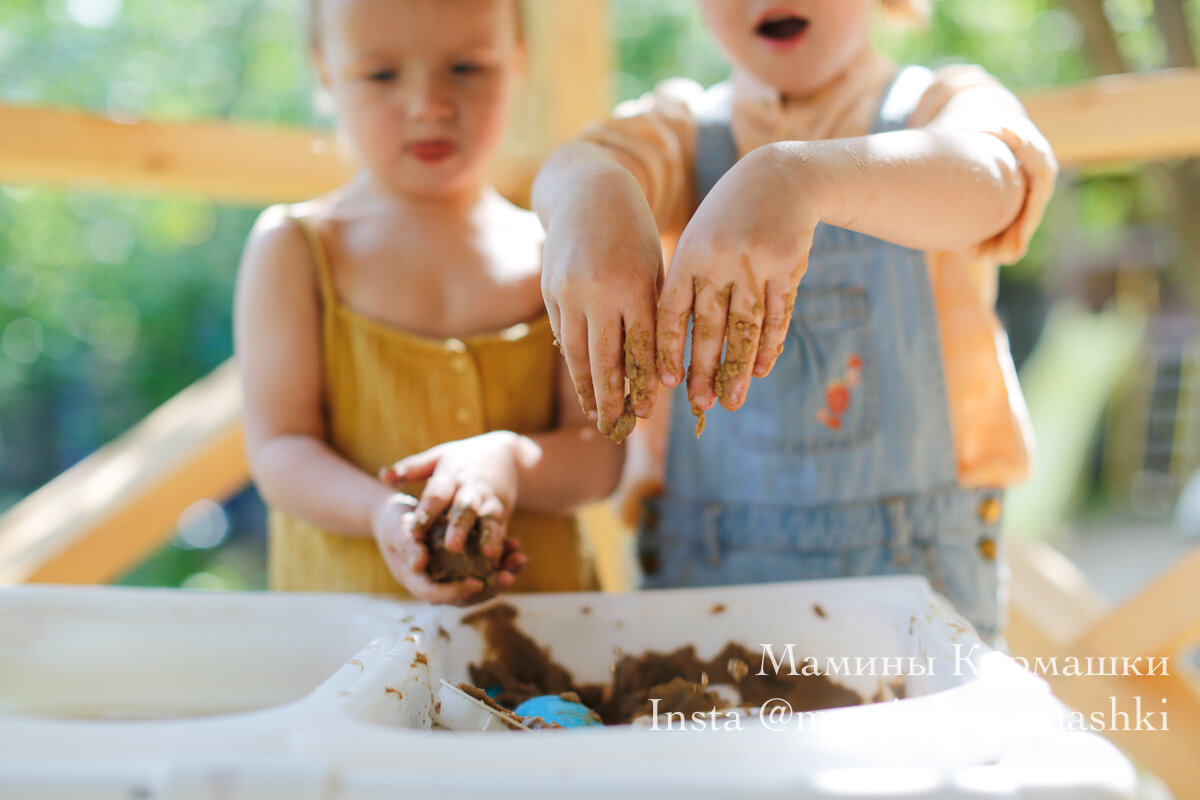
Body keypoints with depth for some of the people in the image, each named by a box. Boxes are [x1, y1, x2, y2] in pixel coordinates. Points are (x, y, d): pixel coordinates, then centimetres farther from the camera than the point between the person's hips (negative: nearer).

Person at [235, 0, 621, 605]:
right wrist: (381, 512, -23)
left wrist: (511, 460, -19)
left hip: (538, 596, 1)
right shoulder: (293, 248, 3)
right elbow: (278, 448, -4)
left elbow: (601, 454, 2)